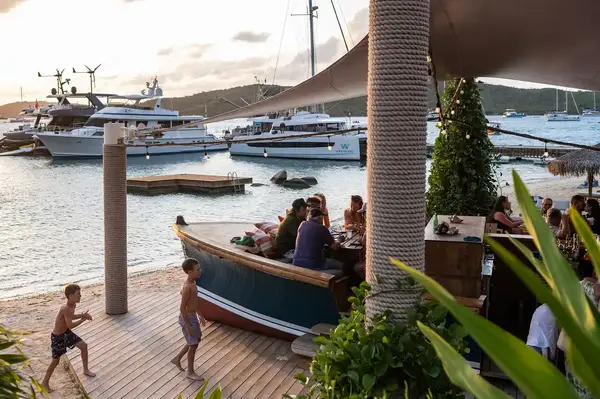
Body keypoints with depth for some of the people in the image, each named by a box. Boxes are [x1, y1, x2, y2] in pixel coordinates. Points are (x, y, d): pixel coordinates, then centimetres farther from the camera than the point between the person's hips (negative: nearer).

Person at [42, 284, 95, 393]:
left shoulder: (73, 305, -6)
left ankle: (86, 370, 30)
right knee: (56, 360, 4)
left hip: (66, 333, 9)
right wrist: (83, 319, -29)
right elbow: (70, 325, -40)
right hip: (57, 337, -9)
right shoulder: (66, 308, -34)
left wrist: (82, 315, -2)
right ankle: (45, 383, 23)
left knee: (84, 346, 12)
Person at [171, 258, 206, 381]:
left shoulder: (192, 282, 2)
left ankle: (177, 359, 38)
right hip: (187, 318, -9)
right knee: (193, 345, 5)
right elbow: (182, 308, -25)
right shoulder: (187, 287, -28)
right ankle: (190, 372, 22)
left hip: (192, 316, 9)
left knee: (197, 339, 24)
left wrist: (200, 315, 20)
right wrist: (188, 326, -20)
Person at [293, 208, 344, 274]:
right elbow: (334, 247, -2)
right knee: (340, 265, 13)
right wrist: (338, 243, 21)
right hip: (312, 265, -7)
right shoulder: (321, 228, -9)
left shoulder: (303, 225, 6)